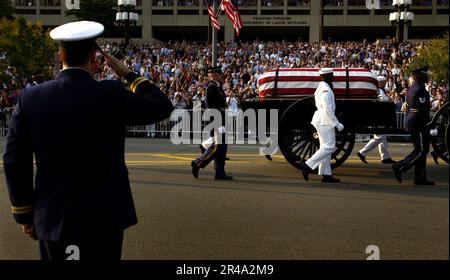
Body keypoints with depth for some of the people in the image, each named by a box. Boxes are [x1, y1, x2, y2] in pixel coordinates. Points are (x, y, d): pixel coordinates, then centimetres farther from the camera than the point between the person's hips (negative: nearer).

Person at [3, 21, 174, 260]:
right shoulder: (110, 94, -13)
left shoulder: (30, 98, -4)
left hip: (51, 218, 3)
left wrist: (24, 214, 10)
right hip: (102, 216, -3)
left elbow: (14, 161, -1)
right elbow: (162, 107, 1)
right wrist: (128, 74, 11)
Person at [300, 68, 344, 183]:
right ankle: (308, 166, -11)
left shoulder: (321, 88, 17)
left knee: (325, 147, 10)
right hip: (325, 121, -11)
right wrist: (337, 124, -18)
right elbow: (328, 109, -22)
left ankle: (326, 174, 11)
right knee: (329, 146, -9)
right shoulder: (326, 90, -16)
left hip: (321, 121, 11)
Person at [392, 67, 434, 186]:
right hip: (419, 122, -11)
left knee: (419, 150, 12)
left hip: (411, 121, 11)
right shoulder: (420, 90, -16)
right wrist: (426, 124, -17)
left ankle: (420, 178, 13)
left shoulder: (412, 88, 15)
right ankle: (399, 167, -10)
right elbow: (422, 109, -22)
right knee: (421, 150, -6)